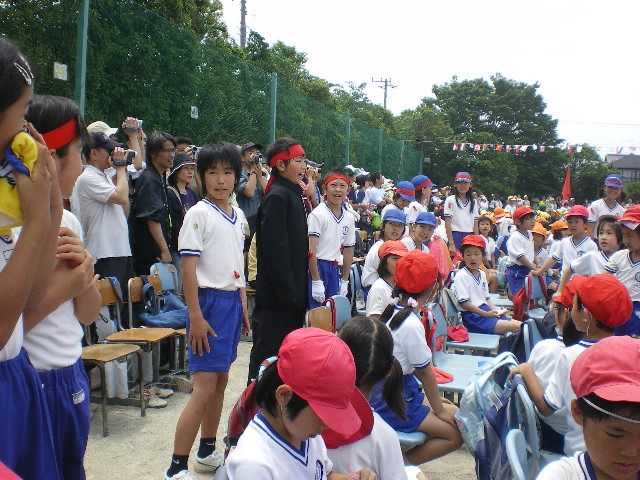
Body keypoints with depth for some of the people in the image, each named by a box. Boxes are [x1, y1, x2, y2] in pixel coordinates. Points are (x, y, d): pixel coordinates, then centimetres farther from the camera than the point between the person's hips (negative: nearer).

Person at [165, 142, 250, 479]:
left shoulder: (238, 216, 11)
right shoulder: (199, 214, -11)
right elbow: (188, 267, -14)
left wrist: (243, 305, 14)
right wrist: (195, 317, -18)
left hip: (232, 302, 8)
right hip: (209, 301, -7)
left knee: (221, 382, 15)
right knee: (204, 389, -8)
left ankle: (208, 452, 30)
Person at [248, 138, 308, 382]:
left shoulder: (291, 194, 15)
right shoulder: (277, 197, -15)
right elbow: (275, 249, -21)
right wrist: (287, 291, -22)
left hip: (291, 293, 10)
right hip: (277, 296, -10)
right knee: (268, 351, -1)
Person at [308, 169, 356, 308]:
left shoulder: (349, 218, 8)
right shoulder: (318, 214, -13)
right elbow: (310, 250, -17)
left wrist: (345, 281, 14)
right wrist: (316, 281, -18)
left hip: (334, 268, 7)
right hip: (316, 266, -7)